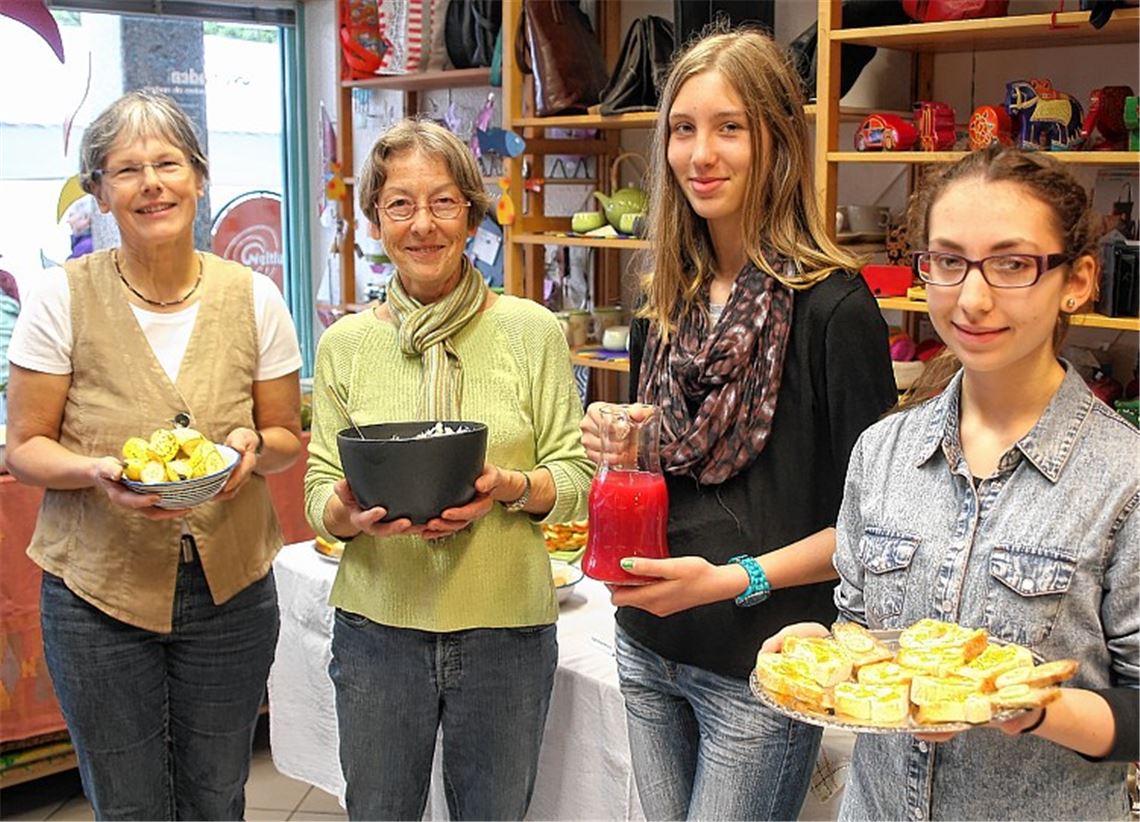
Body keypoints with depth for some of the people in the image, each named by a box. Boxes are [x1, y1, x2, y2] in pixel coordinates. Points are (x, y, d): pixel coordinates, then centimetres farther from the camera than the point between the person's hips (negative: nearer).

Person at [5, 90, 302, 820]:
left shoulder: (254, 298, -3)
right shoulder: (64, 297, -8)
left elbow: (288, 437, 6)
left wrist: (252, 448, -16)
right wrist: (99, 472, -23)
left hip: (231, 587, 2)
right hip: (97, 593, -1)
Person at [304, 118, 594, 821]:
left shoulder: (533, 331, -3)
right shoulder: (346, 344, 2)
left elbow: (576, 480, -2)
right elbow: (319, 493, 4)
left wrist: (510, 489, -21)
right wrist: (348, 513, -18)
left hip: (506, 626, -1)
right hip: (377, 625, 1)